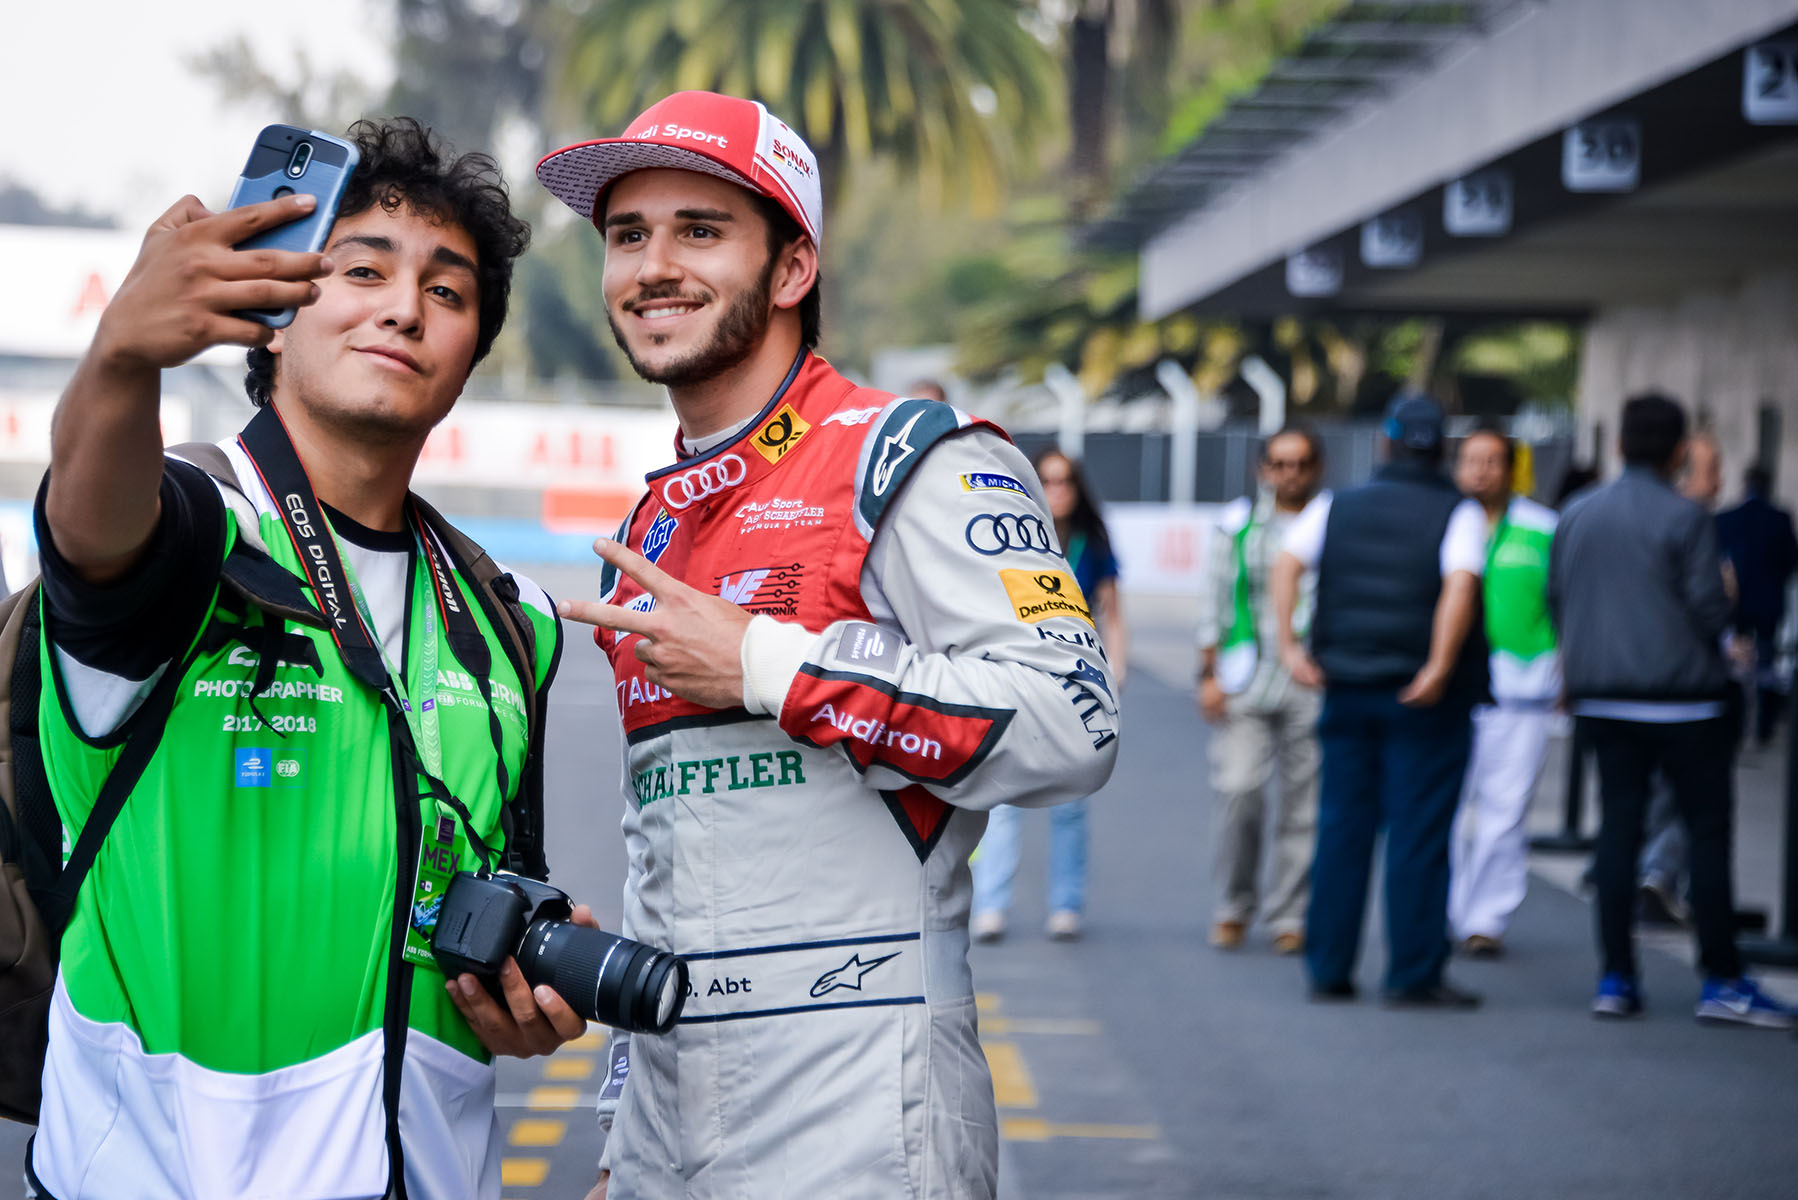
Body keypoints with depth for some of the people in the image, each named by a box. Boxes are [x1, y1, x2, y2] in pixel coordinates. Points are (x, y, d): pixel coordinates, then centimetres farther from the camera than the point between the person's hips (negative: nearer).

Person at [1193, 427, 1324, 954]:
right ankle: (1232, 909, 6)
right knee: (1236, 791, -10)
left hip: (1314, 687, 0)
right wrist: (1210, 675, 0)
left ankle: (1290, 918, 9)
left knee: (1303, 804, 0)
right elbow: (1213, 603, 9)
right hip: (1246, 682, 0)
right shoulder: (1237, 524, 9)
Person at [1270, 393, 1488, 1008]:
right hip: (1424, 701, -4)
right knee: (1419, 835, 0)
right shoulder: (1459, 514, -2)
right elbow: (1460, 587, -18)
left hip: (1346, 687, 4)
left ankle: (1329, 969, 10)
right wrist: (1438, 670, -20)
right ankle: (1414, 976, -1)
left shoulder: (1337, 507, 9)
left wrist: (1290, 646, -5)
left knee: (1342, 827, 9)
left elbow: (1287, 563, -3)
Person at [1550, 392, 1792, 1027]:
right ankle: (1722, 980, 0)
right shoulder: (1685, 518, -11)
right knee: (1708, 831, 1)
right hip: (1680, 700, -5)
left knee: (1618, 827, 8)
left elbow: (1555, 600, 11)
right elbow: (1710, 610, -13)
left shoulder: (1577, 515, 7)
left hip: (1602, 700, 6)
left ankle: (1615, 976, 6)